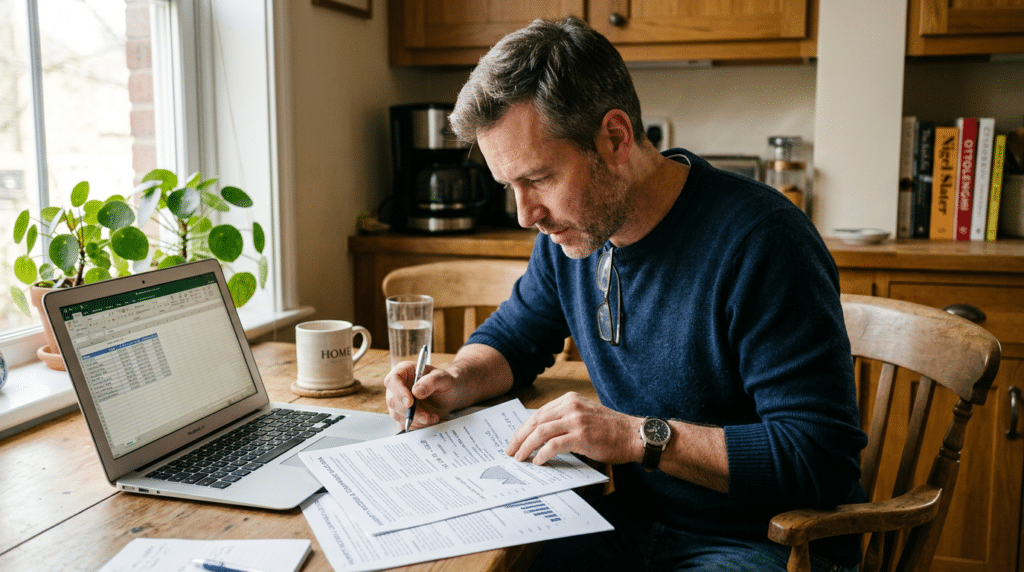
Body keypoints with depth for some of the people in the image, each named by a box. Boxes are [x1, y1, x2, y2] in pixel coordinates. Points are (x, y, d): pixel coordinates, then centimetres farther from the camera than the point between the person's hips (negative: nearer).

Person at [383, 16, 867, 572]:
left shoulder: (758, 240, -24)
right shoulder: (568, 230, 0)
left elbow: (822, 459, -25)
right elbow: (513, 337, 17)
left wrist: (641, 436, -27)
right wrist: (454, 382, -5)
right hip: (635, 521, 7)